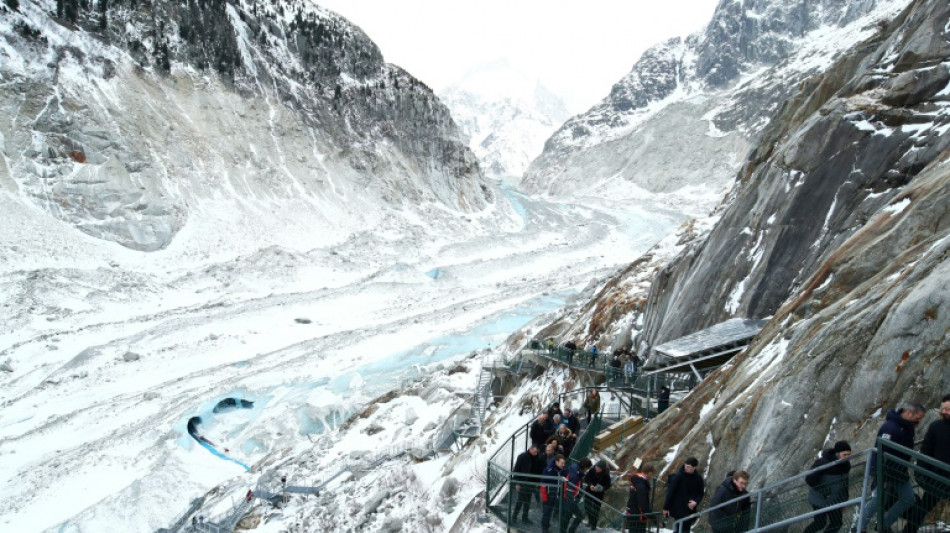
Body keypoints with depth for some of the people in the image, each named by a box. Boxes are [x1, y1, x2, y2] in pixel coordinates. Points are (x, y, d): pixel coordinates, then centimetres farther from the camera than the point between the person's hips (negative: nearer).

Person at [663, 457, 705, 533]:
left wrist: (696, 502, -10)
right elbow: (670, 492, -9)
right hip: (678, 508, -4)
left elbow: (701, 493, 10)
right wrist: (666, 507, -7)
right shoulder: (678, 476, -14)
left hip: (690, 508, 4)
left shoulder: (698, 477, -3)